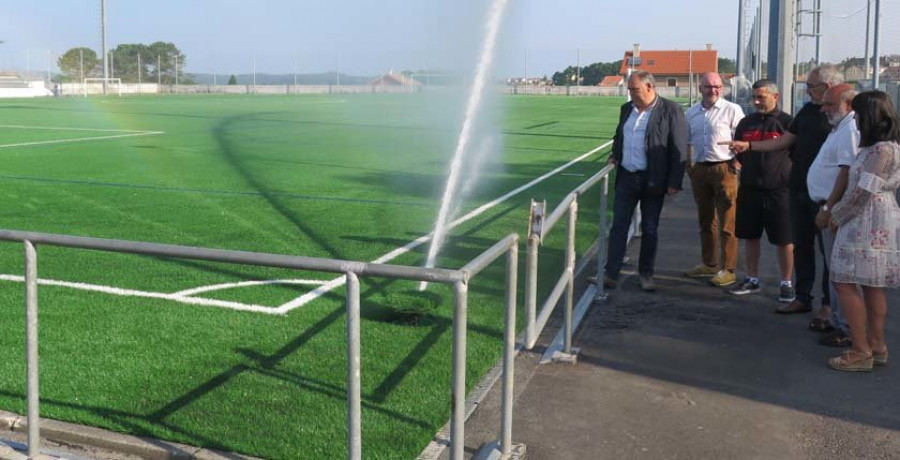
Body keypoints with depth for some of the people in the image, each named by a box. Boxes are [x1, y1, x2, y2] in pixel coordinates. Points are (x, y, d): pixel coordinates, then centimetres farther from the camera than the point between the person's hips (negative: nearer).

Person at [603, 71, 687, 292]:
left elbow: (679, 148, -9)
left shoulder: (671, 110, -8)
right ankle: (611, 274, 3)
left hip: (653, 180, -4)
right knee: (619, 226, 1)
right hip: (626, 177, 4)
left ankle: (646, 274, 19)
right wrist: (615, 155, 8)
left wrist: (674, 182, -14)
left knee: (650, 229, 7)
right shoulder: (626, 108, 10)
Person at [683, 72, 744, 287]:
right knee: (705, 220, 15)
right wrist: (689, 165, 11)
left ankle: (728, 269, 4)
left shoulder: (732, 110, -6)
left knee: (727, 223, -3)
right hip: (700, 170, 6)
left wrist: (736, 166, -13)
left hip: (724, 168, -6)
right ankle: (709, 264, 27)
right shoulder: (691, 113, 11)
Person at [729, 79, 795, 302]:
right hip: (749, 190, 5)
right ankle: (752, 280, 24)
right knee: (750, 237, 12)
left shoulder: (787, 123, -4)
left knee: (784, 240, 2)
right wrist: (739, 165, 5)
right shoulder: (746, 123, 9)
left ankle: (786, 283, 13)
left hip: (779, 191, -5)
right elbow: (738, 153, 20)